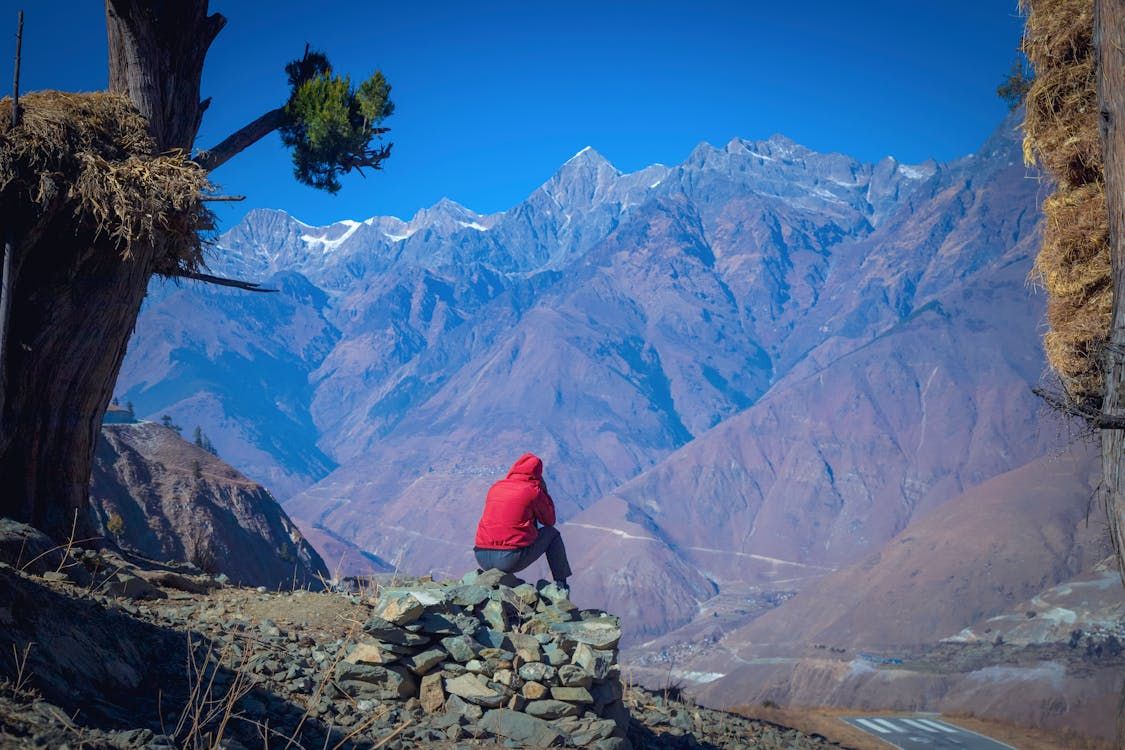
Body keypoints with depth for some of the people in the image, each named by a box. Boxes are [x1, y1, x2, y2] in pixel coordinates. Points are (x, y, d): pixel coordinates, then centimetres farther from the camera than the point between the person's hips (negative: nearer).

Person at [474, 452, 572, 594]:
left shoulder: (495, 487, 15)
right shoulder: (533, 490, 0)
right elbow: (549, 520, 13)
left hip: (482, 559, 5)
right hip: (511, 560, -5)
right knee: (552, 533, 18)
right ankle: (561, 585, 20)